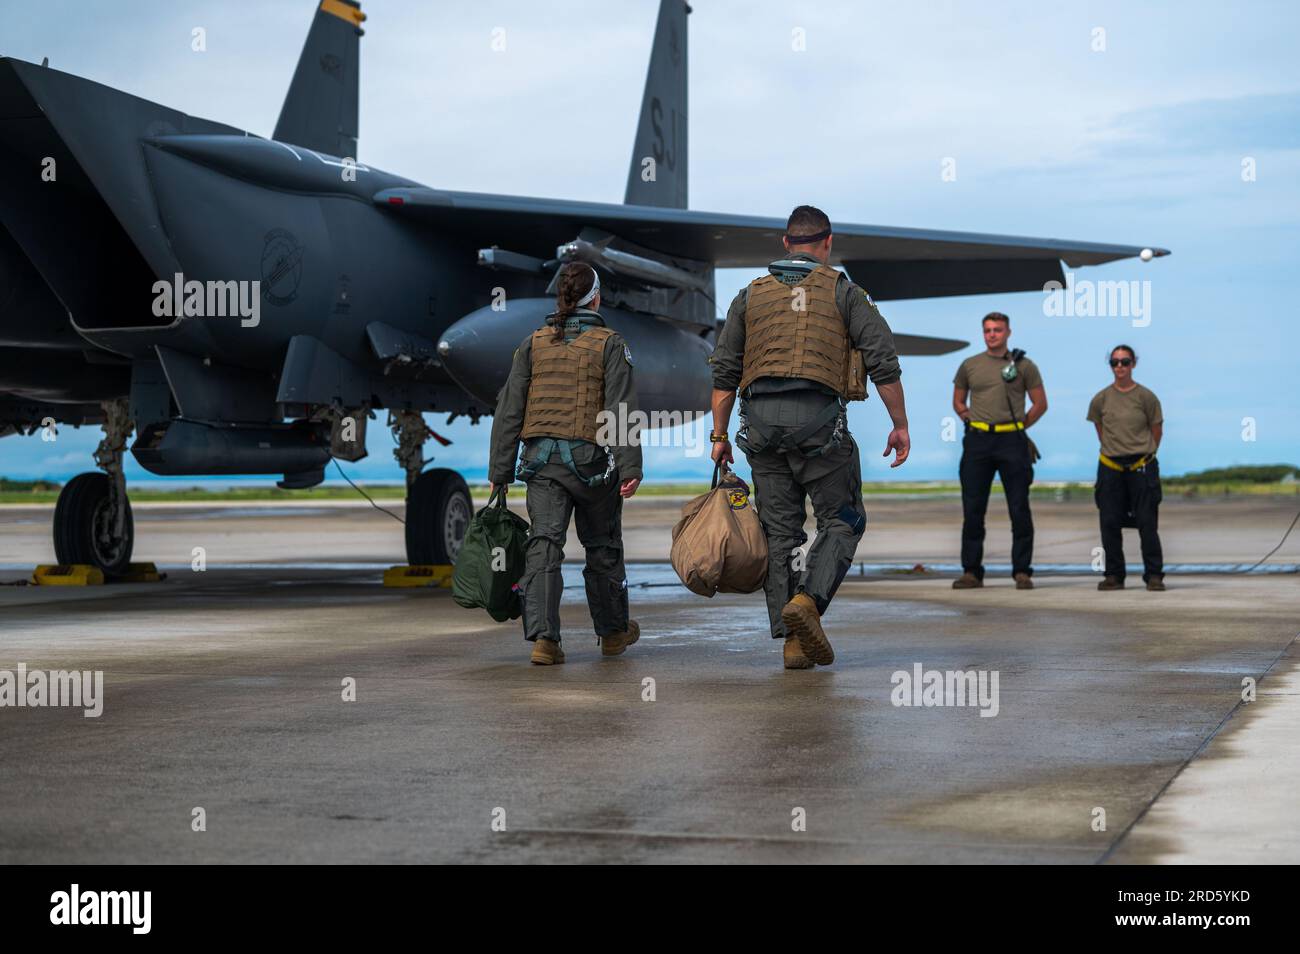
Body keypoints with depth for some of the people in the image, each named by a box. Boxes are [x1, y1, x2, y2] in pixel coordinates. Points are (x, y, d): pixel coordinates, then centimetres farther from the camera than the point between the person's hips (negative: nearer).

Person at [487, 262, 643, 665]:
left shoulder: (533, 344, 7)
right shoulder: (609, 345, -2)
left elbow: (509, 411, 5)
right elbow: (622, 410, -11)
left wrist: (499, 473, 8)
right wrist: (630, 468, -13)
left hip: (542, 459, 2)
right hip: (592, 458, -2)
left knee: (544, 544, -4)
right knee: (603, 546, 15)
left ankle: (543, 636, -20)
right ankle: (613, 631, 30)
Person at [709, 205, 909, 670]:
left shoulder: (751, 295, 16)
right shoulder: (843, 292, 7)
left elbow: (724, 371, 13)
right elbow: (883, 360, -2)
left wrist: (719, 434, 16)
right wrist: (900, 425, 4)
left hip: (761, 419, 4)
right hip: (818, 416, -3)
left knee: (780, 529, 7)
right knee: (843, 520, 7)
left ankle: (792, 640, 4)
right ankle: (807, 601, -16)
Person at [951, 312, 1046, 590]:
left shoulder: (1024, 366, 5)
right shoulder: (969, 365, 10)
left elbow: (1040, 404, 8)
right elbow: (958, 402, 19)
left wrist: (1017, 426, 3)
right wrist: (975, 421, 6)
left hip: (1012, 442, -2)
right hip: (977, 442, 2)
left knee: (1020, 509, -2)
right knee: (973, 509, 1)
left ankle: (1022, 572, 4)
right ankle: (971, 572, 7)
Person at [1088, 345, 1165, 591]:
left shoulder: (1145, 397, -3)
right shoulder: (1101, 399, 3)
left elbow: (1156, 431, 6)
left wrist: (1144, 454, 10)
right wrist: (1114, 450, 13)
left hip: (1141, 467, -2)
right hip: (1110, 468, 2)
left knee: (1147, 523, -2)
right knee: (1109, 523, 2)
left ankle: (1154, 575, 1)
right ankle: (1114, 575, 10)